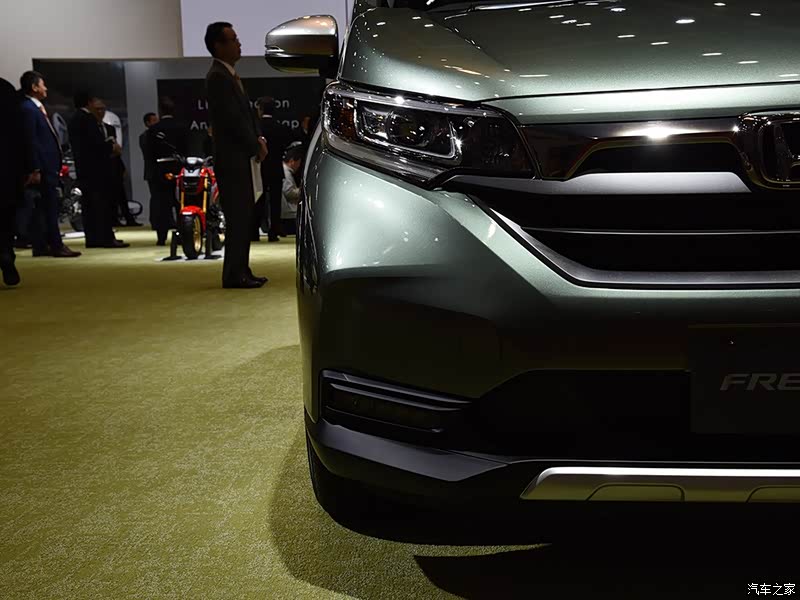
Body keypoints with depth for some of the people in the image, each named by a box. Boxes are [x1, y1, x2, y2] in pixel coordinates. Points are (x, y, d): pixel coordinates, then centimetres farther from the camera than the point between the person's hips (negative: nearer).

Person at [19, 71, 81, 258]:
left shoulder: (36, 108, 18)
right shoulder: (28, 109, -12)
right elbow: (30, 141, -18)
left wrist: (55, 166, 17)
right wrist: (35, 170, -21)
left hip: (48, 167, 10)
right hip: (43, 168, -10)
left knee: (44, 208, 11)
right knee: (49, 207, -7)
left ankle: (41, 246, 15)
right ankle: (56, 245, -4)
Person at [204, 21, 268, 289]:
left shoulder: (229, 75, 18)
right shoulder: (218, 76, -13)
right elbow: (233, 118, -18)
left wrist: (257, 139, 4)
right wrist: (256, 146, -9)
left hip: (241, 156, 10)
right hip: (232, 156, -10)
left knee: (243, 216, 11)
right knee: (237, 216, -7)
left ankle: (241, 271, 17)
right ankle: (234, 274, -2)